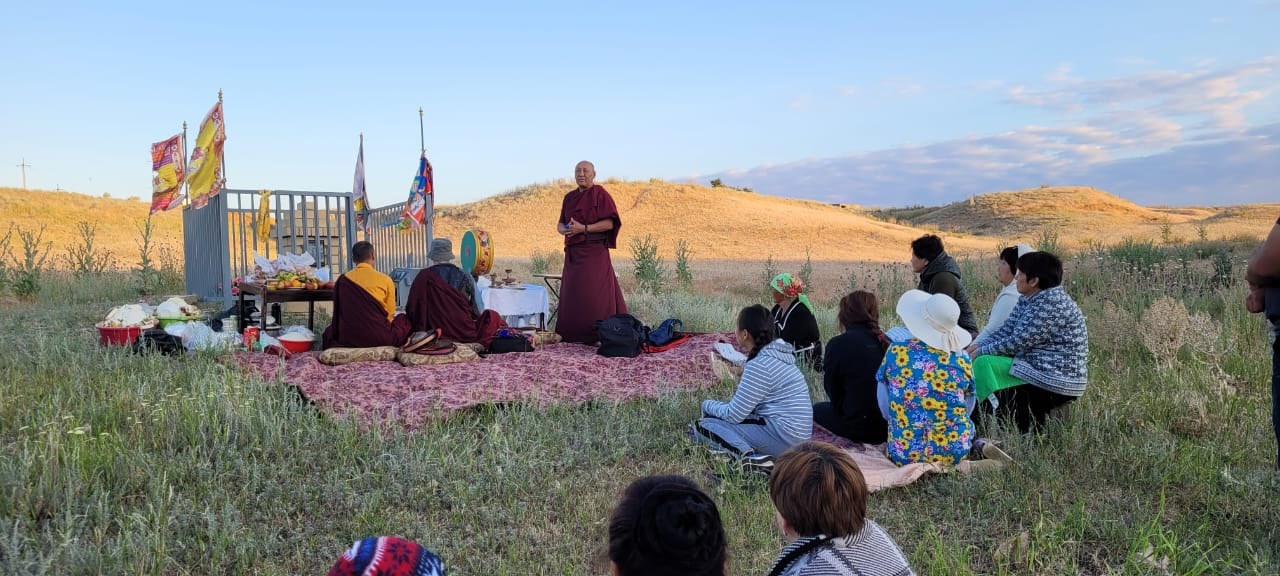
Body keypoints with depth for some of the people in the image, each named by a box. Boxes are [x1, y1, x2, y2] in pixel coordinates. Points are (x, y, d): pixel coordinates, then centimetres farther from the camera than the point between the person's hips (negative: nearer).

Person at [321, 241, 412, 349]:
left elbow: (338, 312, 13)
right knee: (404, 320, 26)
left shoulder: (342, 280, 3)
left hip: (347, 338, 3)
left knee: (329, 332, 37)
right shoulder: (385, 280, -5)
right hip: (379, 337, -2)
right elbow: (390, 313, 4)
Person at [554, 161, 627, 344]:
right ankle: (572, 334, 10)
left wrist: (584, 228, -19)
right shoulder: (569, 197, 15)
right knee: (572, 294, 5)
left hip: (594, 252, -6)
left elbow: (610, 223, -11)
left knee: (594, 293, -9)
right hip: (573, 252, 6)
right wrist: (564, 230, -7)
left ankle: (599, 335, -6)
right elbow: (560, 224, 17)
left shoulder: (600, 194, -4)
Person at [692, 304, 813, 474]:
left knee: (702, 427, -8)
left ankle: (748, 457, -27)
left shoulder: (759, 365, -17)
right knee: (715, 416, 19)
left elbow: (733, 415, -13)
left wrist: (708, 405, 5)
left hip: (783, 437, -10)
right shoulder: (777, 355, 11)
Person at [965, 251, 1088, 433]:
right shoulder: (1029, 299, 9)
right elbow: (1006, 330, 9)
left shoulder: (1051, 303, -21)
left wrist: (981, 352, -12)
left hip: (1056, 381, -10)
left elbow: (1018, 342, -22)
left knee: (984, 363, -16)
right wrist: (979, 345, -6)